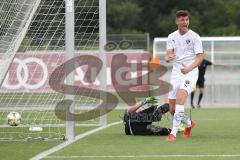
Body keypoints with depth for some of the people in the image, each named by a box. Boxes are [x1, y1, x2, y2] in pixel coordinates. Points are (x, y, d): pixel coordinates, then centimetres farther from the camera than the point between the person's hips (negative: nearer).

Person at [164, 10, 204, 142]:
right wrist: (168, 58, -28)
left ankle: (173, 133, -30)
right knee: (172, 109, 4)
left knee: (180, 98, -30)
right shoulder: (171, 37, 7)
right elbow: (168, 54, -2)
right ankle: (189, 123, 35)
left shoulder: (194, 36, -5)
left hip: (190, 72, -5)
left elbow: (200, 57, -10)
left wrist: (189, 68, -26)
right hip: (176, 72, 5)